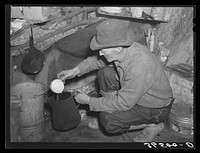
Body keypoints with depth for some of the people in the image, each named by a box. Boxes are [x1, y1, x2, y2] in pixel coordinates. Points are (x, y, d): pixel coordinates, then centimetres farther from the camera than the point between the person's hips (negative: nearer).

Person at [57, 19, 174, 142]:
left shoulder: (140, 67, -39)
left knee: (108, 121, -20)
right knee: (105, 73, -4)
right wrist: (76, 70, -3)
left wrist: (89, 101, -20)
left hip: (156, 109, -7)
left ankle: (152, 125, -1)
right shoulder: (122, 50, -15)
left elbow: (123, 104, -30)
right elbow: (98, 60, 7)